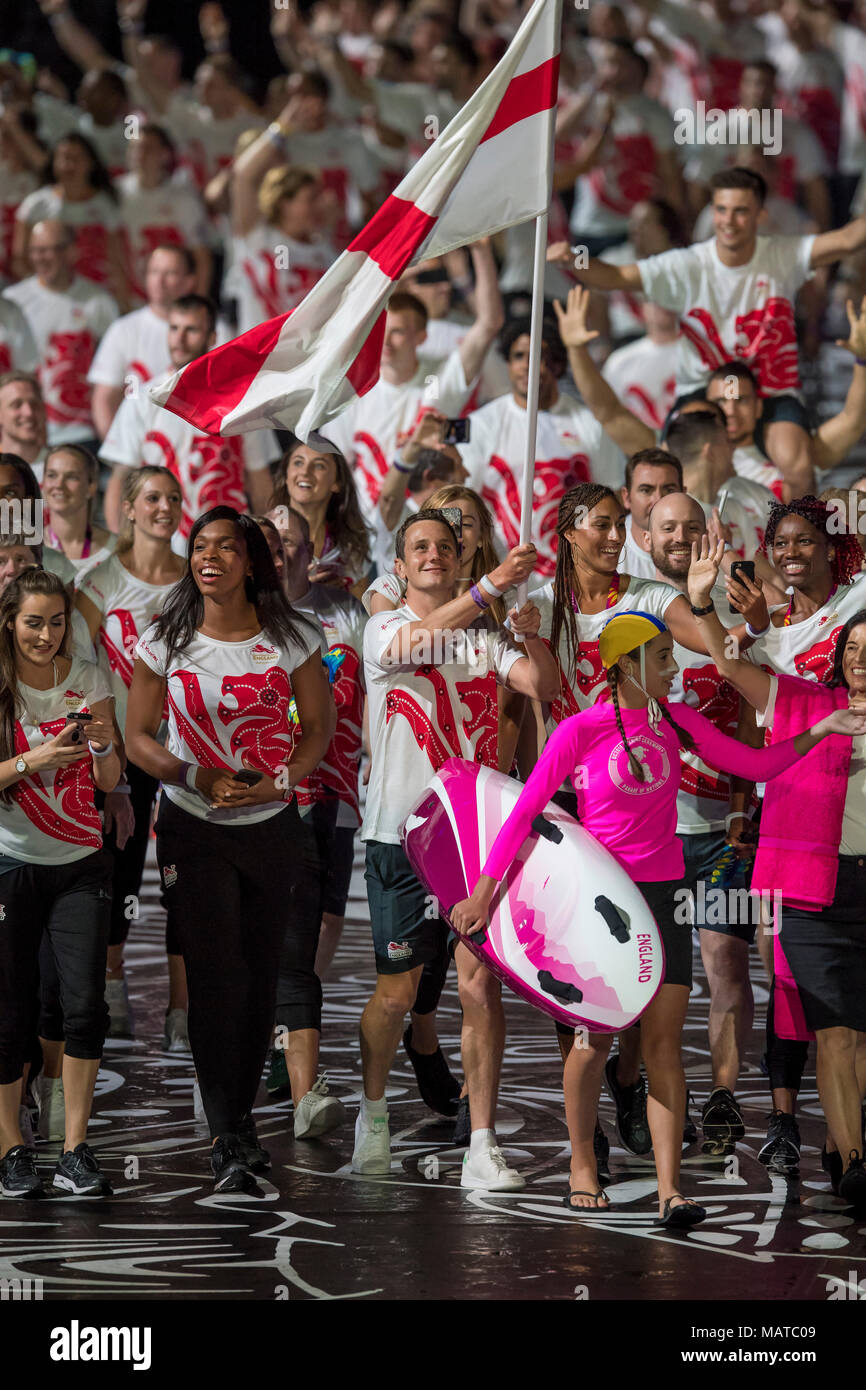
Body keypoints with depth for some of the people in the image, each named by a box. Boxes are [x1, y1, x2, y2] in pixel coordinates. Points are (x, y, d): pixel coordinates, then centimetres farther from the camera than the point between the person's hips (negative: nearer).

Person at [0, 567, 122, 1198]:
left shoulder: (88, 680, 5)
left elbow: (110, 782, 9)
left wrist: (102, 746, -11)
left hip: (80, 865, 2)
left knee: (86, 1004, -10)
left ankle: (76, 1150, -1)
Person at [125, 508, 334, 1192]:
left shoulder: (291, 639, -2)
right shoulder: (164, 642, -3)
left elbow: (319, 726, 4)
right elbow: (138, 737, 1)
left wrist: (278, 781, -13)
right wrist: (200, 779, -15)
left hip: (271, 824, 2)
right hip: (193, 827, -2)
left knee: (263, 974, 6)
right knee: (217, 976, -7)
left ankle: (243, 1114, 22)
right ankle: (227, 1144, -6)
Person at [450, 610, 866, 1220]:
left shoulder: (676, 721, 4)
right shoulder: (581, 731, -9)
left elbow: (755, 763, 7)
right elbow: (527, 809, -7)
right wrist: (484, 888, -9)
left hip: (662, 895, 3)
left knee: (665, 1041, -5)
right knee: (596, 1037, 3)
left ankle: (669, 1187, -9)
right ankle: (582, 1166, 23)